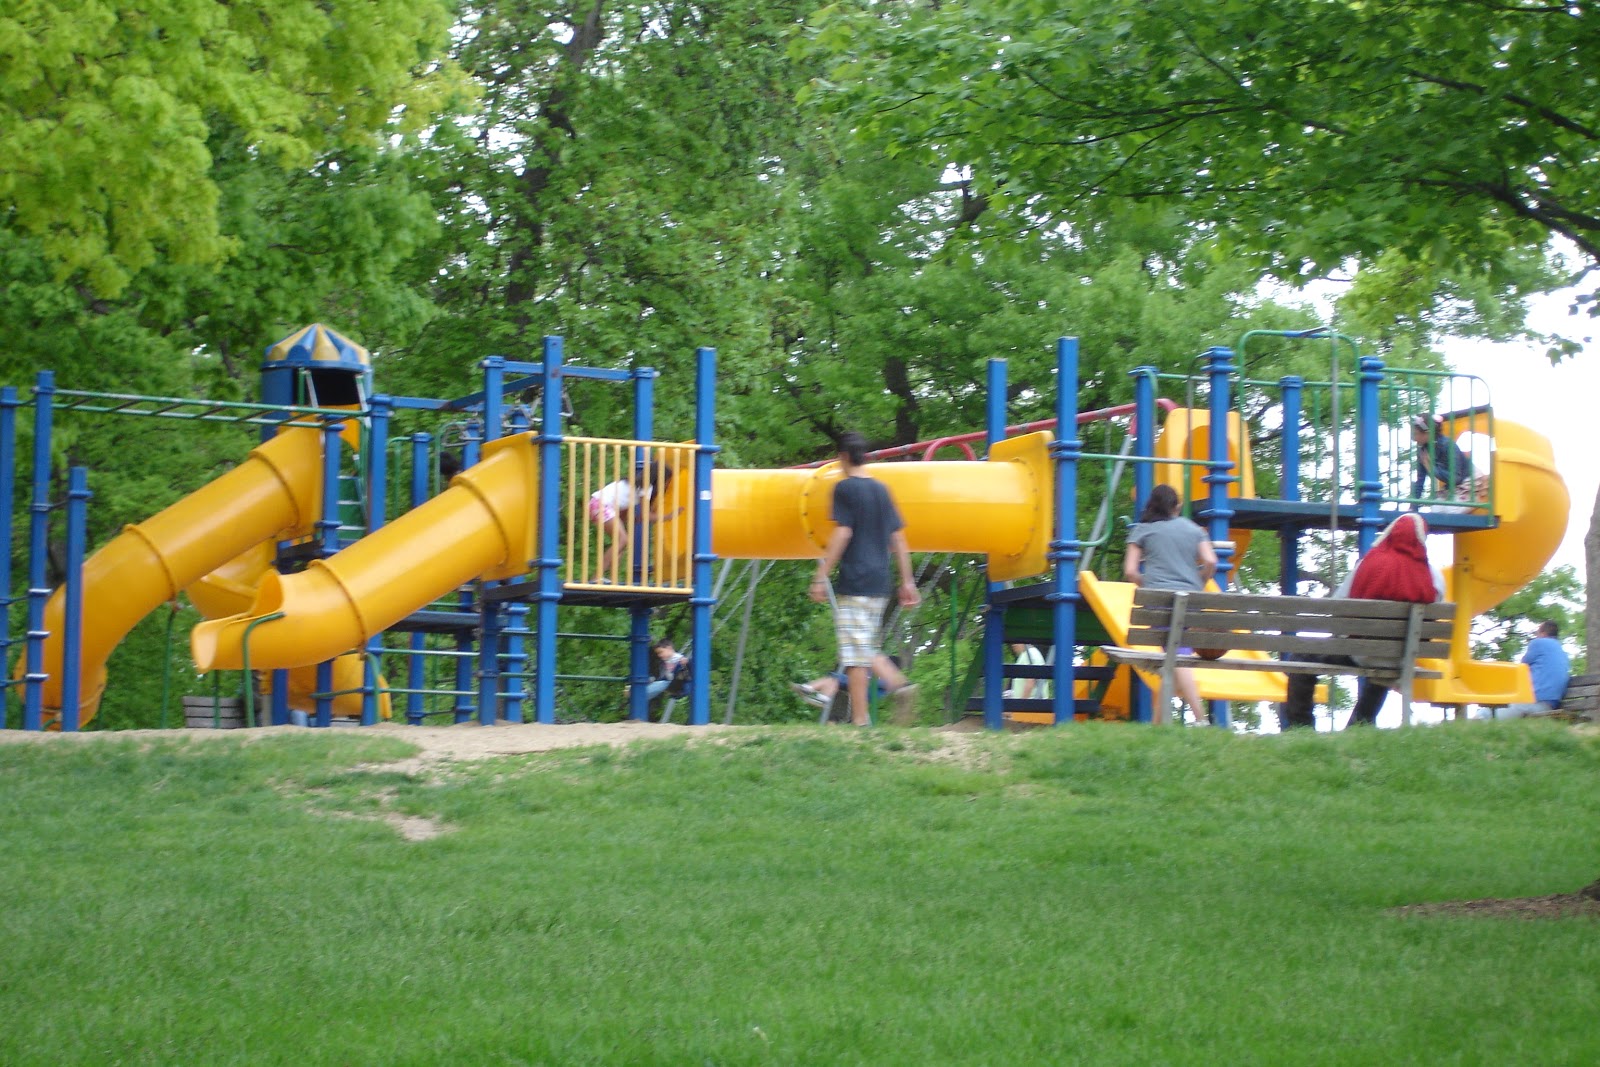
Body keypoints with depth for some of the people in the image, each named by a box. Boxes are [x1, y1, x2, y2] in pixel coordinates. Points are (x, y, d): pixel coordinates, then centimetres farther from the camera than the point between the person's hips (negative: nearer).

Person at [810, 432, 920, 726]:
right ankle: (899, 685, -6)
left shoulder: (845, 487, -4)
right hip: (880, 581, 7)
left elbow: (842, 533, -13)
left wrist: (821, 576, -12)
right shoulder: (881, 490, 16)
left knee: (854, 651, -6)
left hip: (854, 581, -7)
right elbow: (899, 538, 15)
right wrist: (907, 582, 18)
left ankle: (860, 720, -8)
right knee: (866, 648, 16)